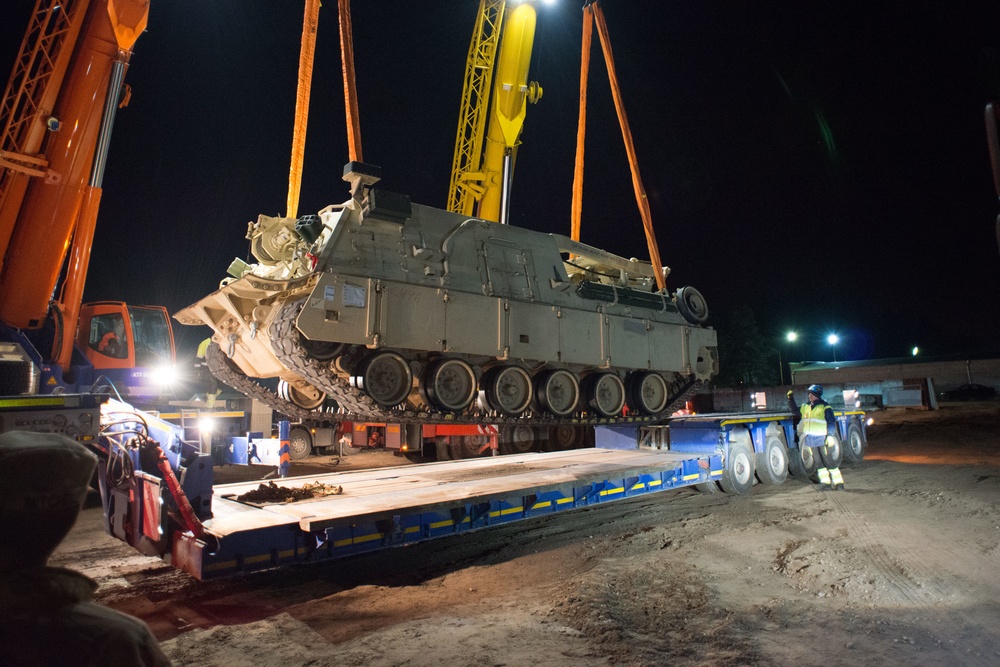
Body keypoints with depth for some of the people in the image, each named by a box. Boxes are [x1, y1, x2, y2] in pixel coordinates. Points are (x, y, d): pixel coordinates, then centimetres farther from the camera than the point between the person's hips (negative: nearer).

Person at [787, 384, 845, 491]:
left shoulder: (825, 407, -6)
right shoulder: (805, 407, 12)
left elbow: (831, 422, -9)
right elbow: (794, 409, 26)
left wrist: (830, 436, -17)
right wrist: (790, 399, 15)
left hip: (822, 439, -6)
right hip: (812, 439, 6)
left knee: (829, 461, -7)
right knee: (819, 462, 8)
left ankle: (838, 483, 1)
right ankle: (825, 482, 13)